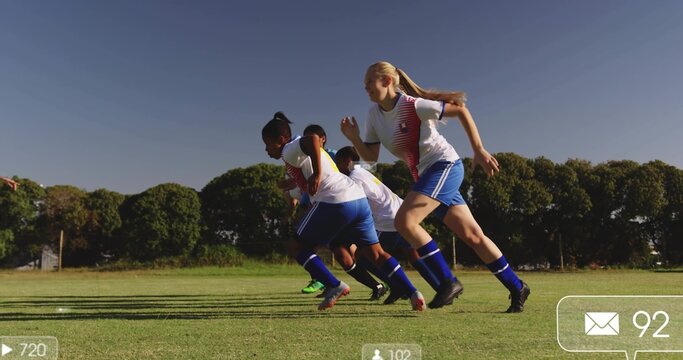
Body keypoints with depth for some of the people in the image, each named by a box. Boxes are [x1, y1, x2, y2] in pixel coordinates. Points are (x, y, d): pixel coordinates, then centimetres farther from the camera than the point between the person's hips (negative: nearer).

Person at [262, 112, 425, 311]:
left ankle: (334, 286, 0)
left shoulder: (290, 150, -1)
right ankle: (413, 293, 7)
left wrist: (316, 174, -20)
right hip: (359, 199, 9)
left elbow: (313, 138, -22)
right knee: (376, 253, 14)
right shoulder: (300, 151, 27)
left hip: (335, 203, -9)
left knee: (296, 246, 7)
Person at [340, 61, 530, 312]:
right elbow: (371, 156, 7)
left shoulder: (412, 105, -17)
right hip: (425, 176, 8)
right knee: (473, 236, 8)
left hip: (445, 165, -7)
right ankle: (516, 287, 20)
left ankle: (448, 281, -11)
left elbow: (460, 110, -12)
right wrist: (354, 138, -11)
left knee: (404, 221, -21)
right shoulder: (374, 114, 4)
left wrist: (479, 150, -15)